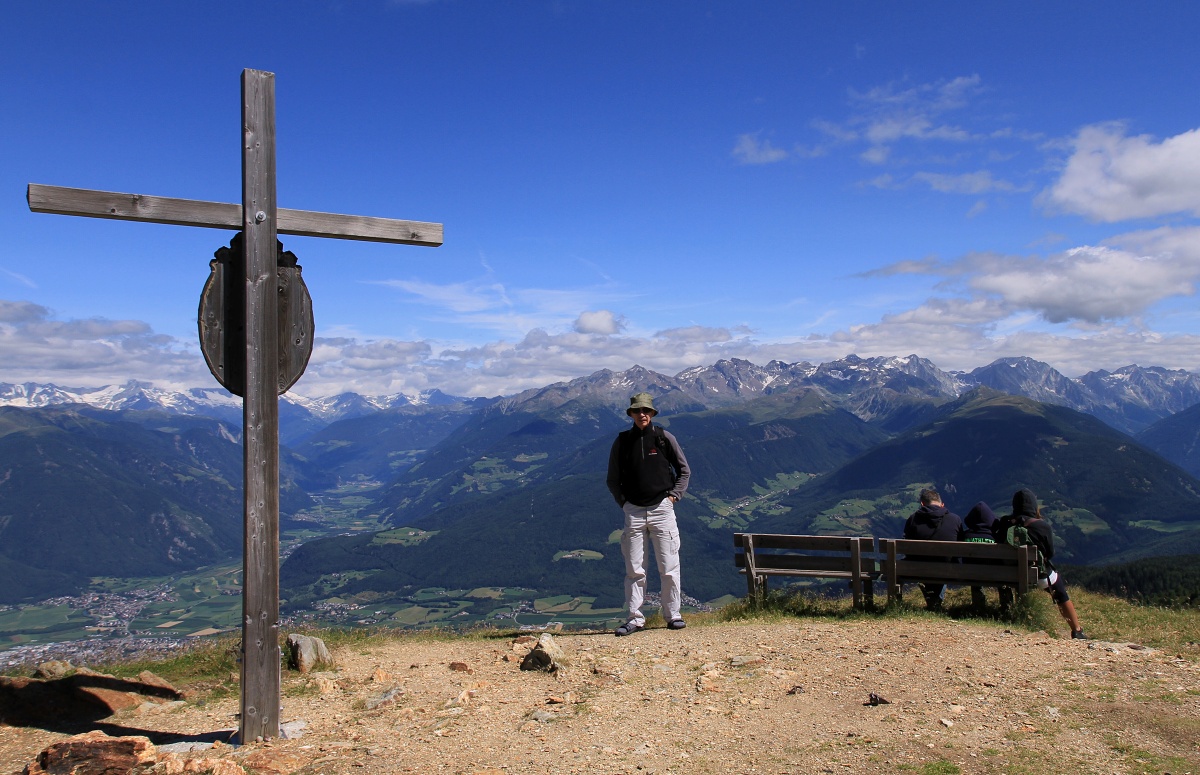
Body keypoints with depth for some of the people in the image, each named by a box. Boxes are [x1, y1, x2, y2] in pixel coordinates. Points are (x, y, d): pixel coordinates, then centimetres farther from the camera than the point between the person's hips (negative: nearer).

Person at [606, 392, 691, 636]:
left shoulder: (664, 437, 3)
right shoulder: (622, 441, 6)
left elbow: (684, 470, 10)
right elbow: (613, 480, 14)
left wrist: (674, 496, 1)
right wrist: (623, 502, 3)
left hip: (662, 508, -1)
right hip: (633, 511, 1)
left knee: (669, 567, 1)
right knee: (634, 569, 1)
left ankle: (673, 614, 12)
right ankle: (635, 618, 8)